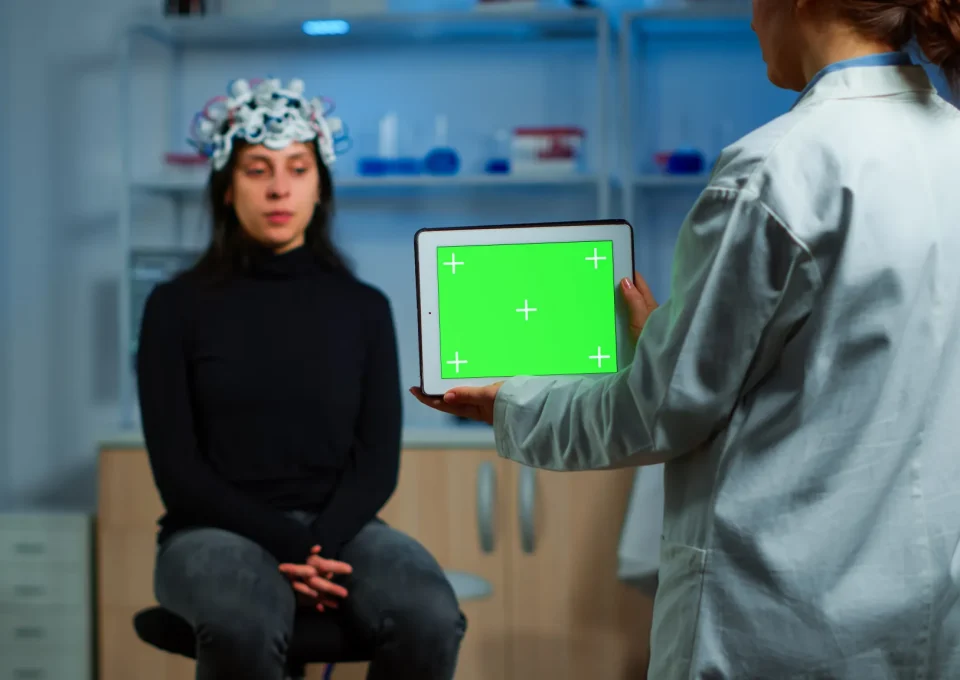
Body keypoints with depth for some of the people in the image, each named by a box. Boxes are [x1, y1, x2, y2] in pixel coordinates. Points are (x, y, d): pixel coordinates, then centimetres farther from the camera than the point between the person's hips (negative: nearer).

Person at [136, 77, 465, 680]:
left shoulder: (364, 308, 9)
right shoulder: (178, 306, 3)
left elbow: (378, 461, 4)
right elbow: (177, 469, -3)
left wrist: (320, 546, -16)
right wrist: (287, 546, -16)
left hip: (336, 526, 2)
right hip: (218, 530, -2)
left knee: (431, 618, -32)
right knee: (243, 627, -39)